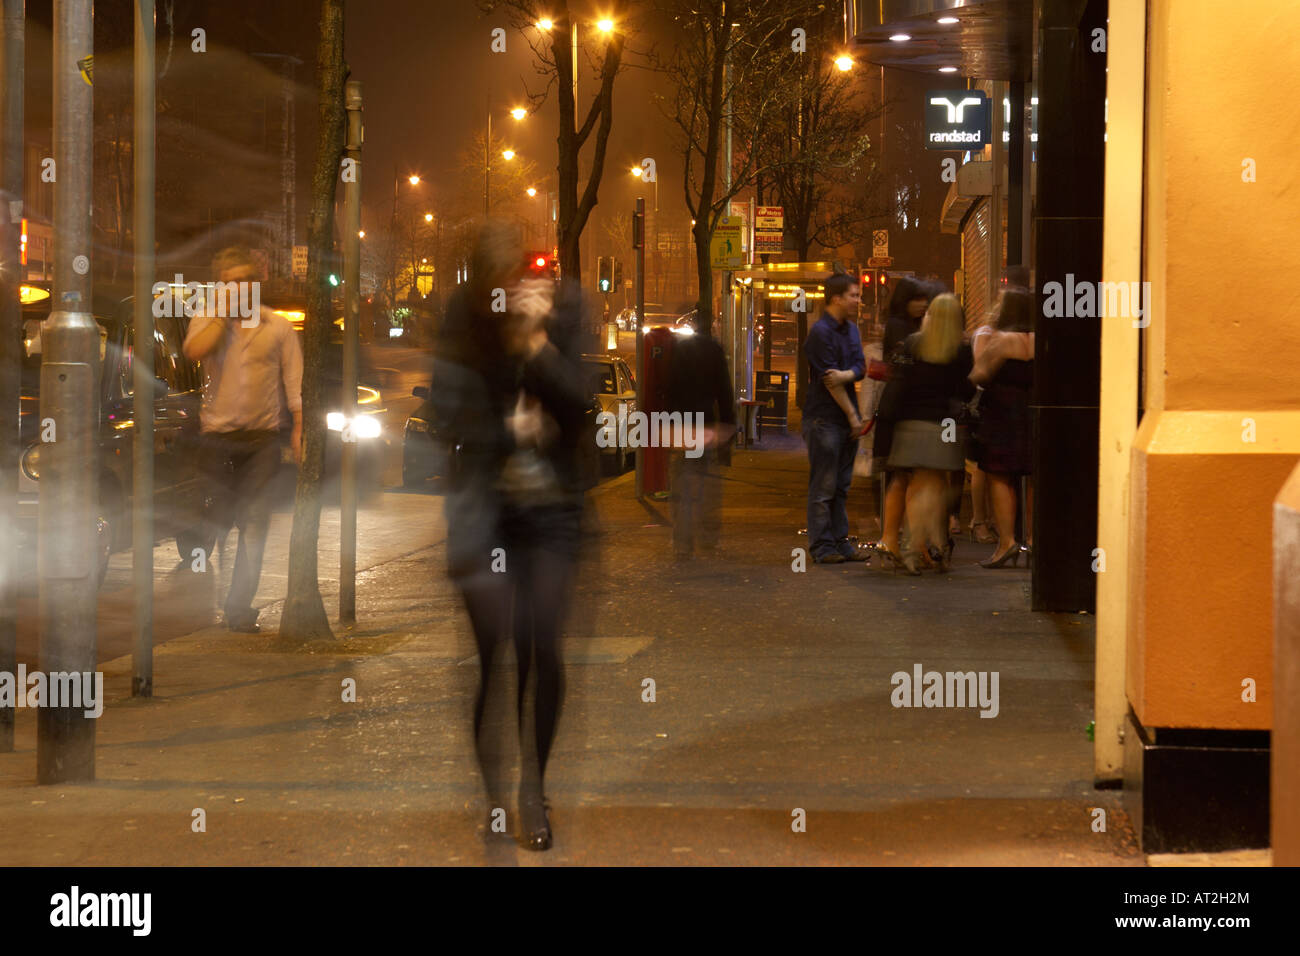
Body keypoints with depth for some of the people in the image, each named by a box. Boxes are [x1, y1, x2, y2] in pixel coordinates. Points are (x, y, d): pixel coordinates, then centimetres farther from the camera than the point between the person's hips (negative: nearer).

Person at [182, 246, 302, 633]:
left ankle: (240, 607, 7)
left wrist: (299, 431, -1)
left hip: (262, 438, 1)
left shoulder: (277, 327, 6)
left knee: (254, 525, 0)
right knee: (209, 524, -3)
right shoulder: (207, 320, 6)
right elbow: (193, 351, -17)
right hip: (217, 436, -1)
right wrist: (223, 314, -11)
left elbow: (294, 383, 6)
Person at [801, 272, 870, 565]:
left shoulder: (851, 329, 14)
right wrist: (853, 416, -10)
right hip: (824, 417, -8)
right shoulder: (820, 332, -13)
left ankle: (840, 542, 15)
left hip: (847, 418, 8)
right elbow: (829, 381, -14)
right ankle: (821, 546, -1)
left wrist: (846, 375, -18)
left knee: (842, 485, 11)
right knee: (823, 486, -5)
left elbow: (860, 367, 6)